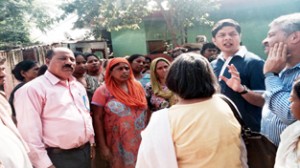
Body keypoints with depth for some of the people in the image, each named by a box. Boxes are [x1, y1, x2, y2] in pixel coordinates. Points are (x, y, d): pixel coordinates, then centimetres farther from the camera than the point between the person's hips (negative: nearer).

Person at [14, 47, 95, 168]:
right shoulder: (33, 89, -13)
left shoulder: (78, 86, 11)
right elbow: (29, 132, -18)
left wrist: (91, 141, 15)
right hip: (59, 158, -7)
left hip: (85, 151, 7)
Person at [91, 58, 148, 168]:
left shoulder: (138, 87, 4)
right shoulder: (103, 91, -7)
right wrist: (103, 146, -9)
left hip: (141, 141, 3)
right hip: (118, 144, -3)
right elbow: (97, 119, -7)